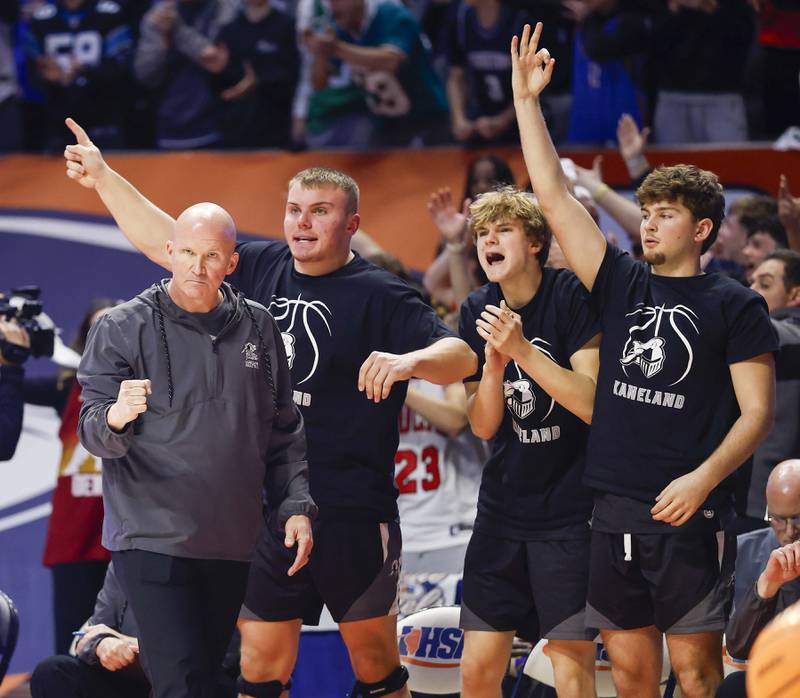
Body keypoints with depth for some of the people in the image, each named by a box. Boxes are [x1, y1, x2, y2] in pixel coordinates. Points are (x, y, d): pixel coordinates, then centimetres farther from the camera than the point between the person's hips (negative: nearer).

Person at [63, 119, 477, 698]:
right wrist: (103, 177, 15)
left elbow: (461, 356, -20)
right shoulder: (261, 268, 8)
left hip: (353, 514, -5)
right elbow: (167, 243, 17)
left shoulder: (379, 295, -8)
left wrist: (407, 360, -40)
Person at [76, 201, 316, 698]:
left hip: (232, 544, 5)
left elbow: (284, 433, 15)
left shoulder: (258, 327, 8)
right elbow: (93, 434, -6)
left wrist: (296, 507, 6)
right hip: (153, 539, -5)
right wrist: (116, 417, -29)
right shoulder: (123, 329, -3)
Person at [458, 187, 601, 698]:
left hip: (570, 513, -5)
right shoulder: (479, 311, 4)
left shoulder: (571, 296, -11)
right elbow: (483, 426, 2)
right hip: (503, 510, 5)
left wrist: (523, 350, -27)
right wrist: (494, 364, -17)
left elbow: (591, 403, -18)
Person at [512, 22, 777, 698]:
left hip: (689, 514, -5)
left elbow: (757, 410, -4)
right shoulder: (622, 286, 11)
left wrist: (703, 478, -18)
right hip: (614, 510, 5)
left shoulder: (736, 306, -1)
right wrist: (526, 101, 5)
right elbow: (554, 197, 9)